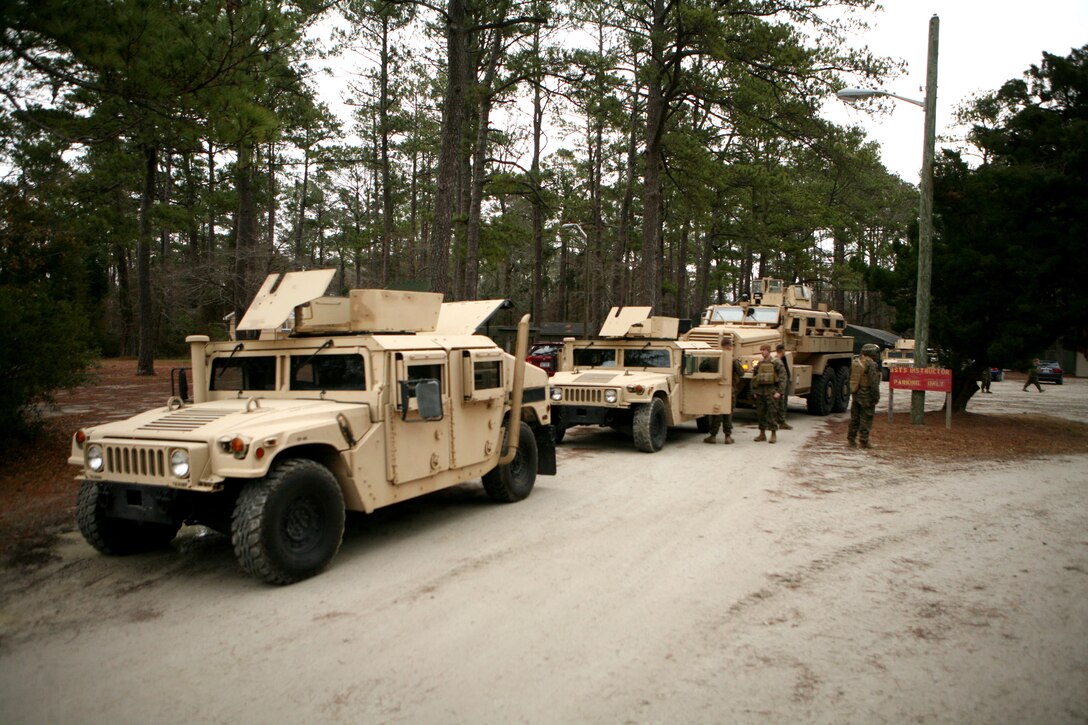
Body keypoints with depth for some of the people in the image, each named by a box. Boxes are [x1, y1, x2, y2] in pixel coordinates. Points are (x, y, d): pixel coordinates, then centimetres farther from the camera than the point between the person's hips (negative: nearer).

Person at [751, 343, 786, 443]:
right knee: (760, 413, 7)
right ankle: (762, 434, 17)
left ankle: (774, 435, 2)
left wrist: (780, 392, -15)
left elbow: (783, 377, -9)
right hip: (760, 391, 6)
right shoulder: (760, 363, 12)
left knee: (772, 413, -5)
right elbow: (754, 378, 18)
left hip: (771, 391, -6)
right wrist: (754, 392, 12)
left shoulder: (776, 362, -5)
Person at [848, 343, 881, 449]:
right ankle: (863, 441, 5)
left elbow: (851, 379, 14)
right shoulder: (871, 365, -17)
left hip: (856, 394, 7)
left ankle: (851, 439, 17)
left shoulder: (856, 363, 8)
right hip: (867, 396, -7)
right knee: (866, 418, 1)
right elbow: (874, 383, -20)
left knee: (855, 417, 13)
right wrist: (876, 397, -13)